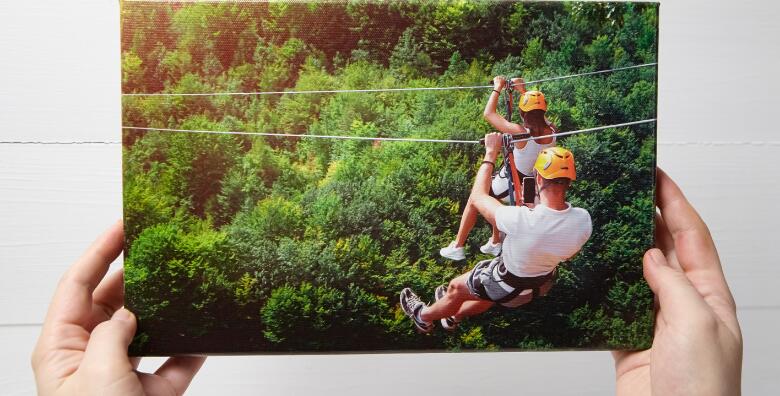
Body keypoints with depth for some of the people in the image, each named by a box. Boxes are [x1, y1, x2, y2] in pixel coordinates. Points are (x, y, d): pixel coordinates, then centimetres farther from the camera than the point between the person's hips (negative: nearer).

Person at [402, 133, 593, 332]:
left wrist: (490, 154, -14)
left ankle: (424, 317, 49)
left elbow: (478, 197, -22)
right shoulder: (583, 220, -25)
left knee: (456, 287, 20)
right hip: (543, 285, 6)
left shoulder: (521, 220, -42)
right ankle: (453, 315, 59)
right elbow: (568, 254, -2)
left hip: (509, 287, -5)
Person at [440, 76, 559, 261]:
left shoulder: (520, 133, -30)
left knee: (474, 201, 17)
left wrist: (498, 88, -9)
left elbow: (489, 113, -21)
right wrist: (523, 90, 12)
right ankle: (495, 242, 44)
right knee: (494, 198, 33)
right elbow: (538, 114, 10)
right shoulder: (551, 131, -14)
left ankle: (457, 247, 24)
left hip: (509, 184, -6)